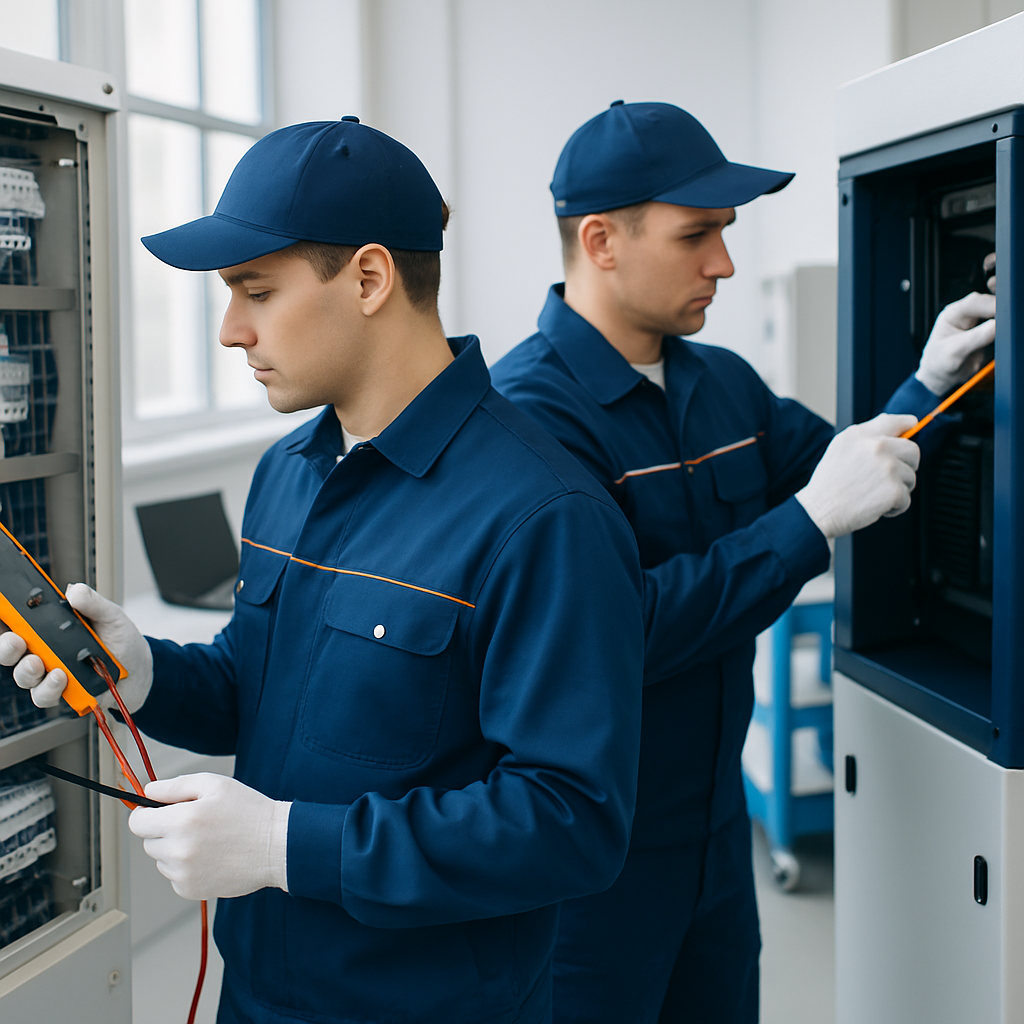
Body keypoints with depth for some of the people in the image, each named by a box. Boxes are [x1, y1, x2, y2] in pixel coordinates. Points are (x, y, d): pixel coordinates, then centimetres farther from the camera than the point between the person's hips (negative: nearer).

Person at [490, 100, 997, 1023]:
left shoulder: (722, 383, 5)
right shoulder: (530, 410, -21)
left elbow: (846, 479, 18)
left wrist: (928, 388, 0)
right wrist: (811, 518, -28)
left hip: (717, 832, 8)